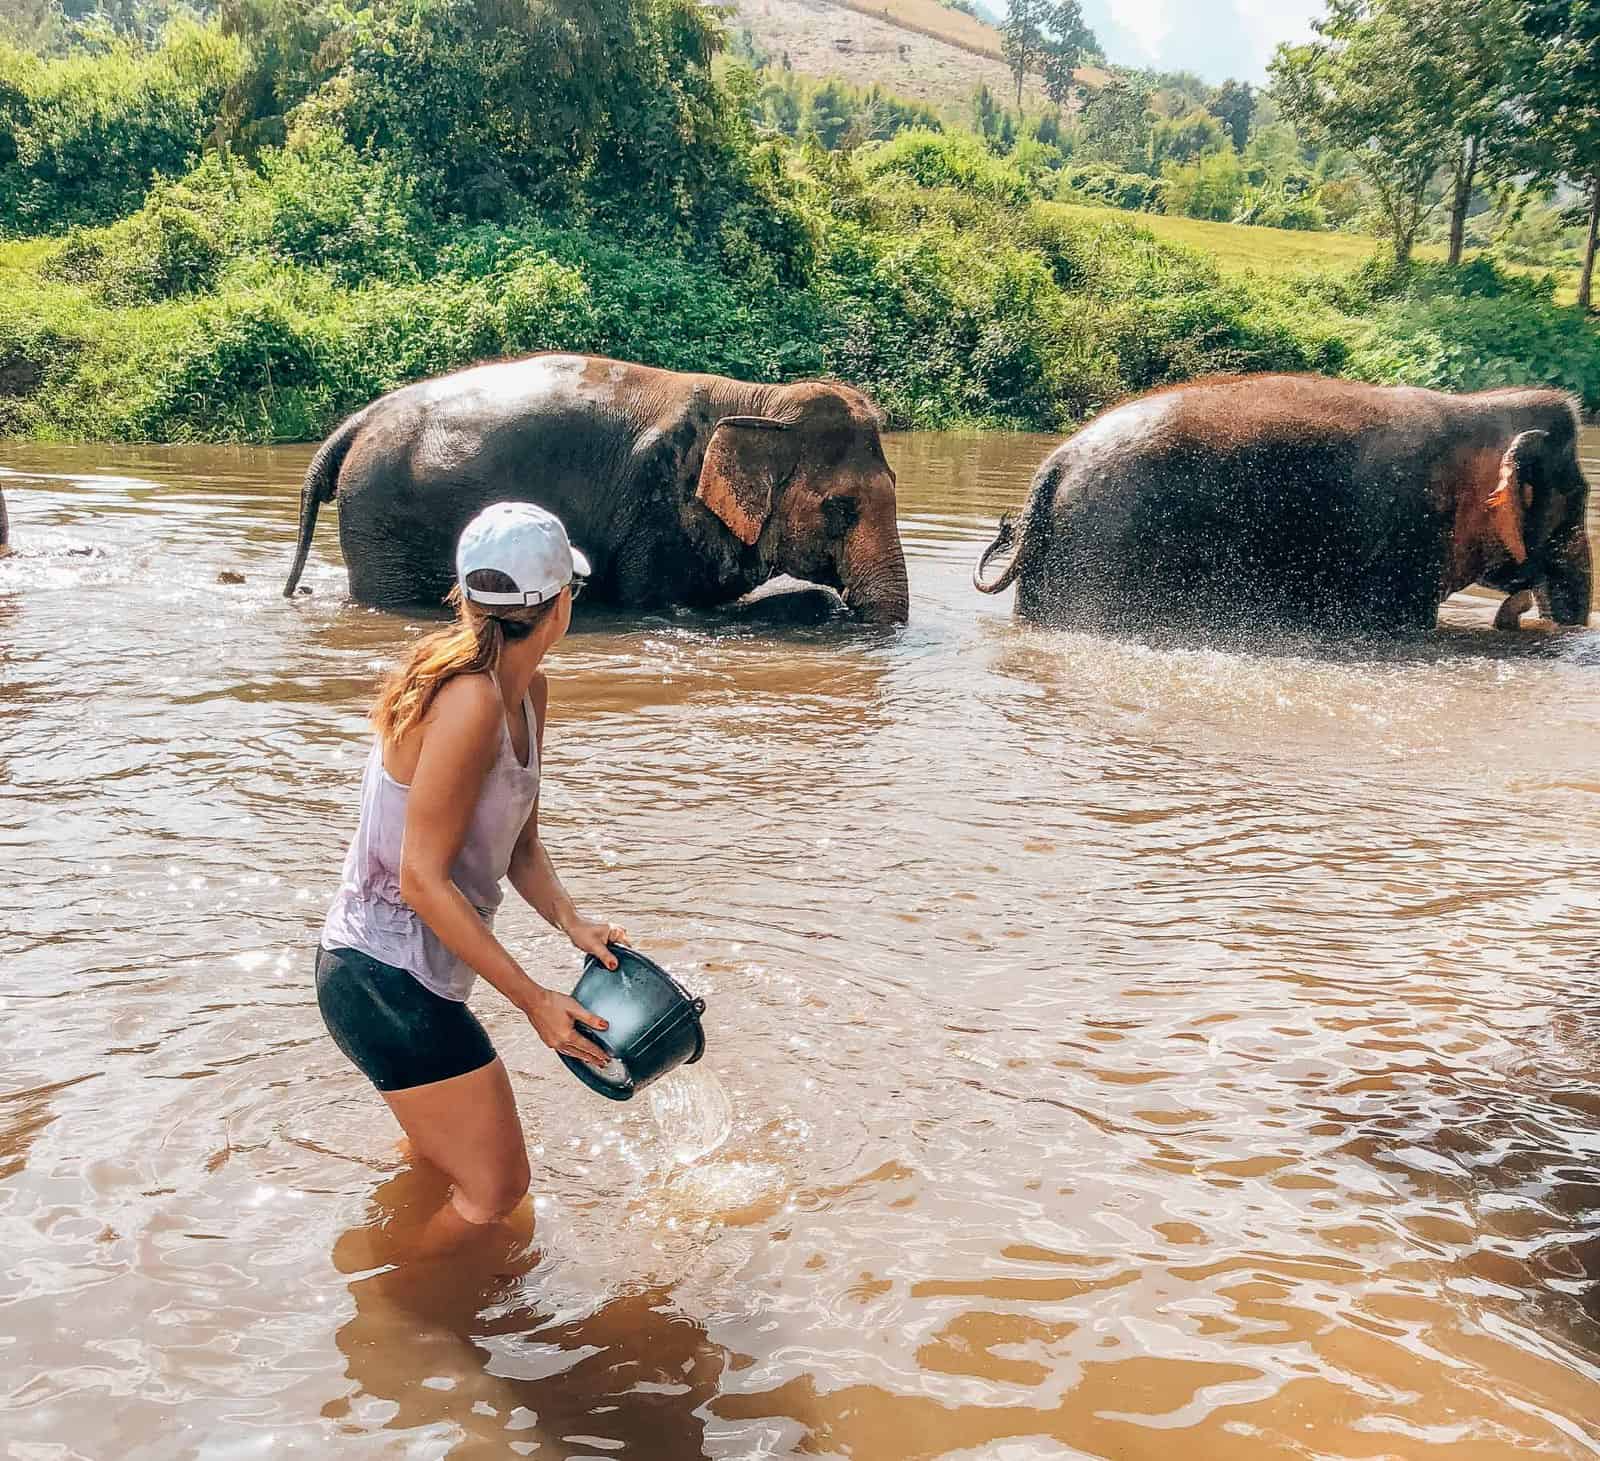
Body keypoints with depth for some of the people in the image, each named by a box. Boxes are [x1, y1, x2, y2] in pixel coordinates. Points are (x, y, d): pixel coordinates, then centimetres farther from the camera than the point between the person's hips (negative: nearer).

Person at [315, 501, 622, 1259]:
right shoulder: (470, 702, -27)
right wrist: (534, 998, -23)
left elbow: (519, 845, 7)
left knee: (439, 1161, 30)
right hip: (386, 980, -10)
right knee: (496, 1190, -2)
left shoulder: (529, 692, 3)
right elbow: (422, 878, -25)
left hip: (409, 974, 10)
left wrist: (573, 923, -10)